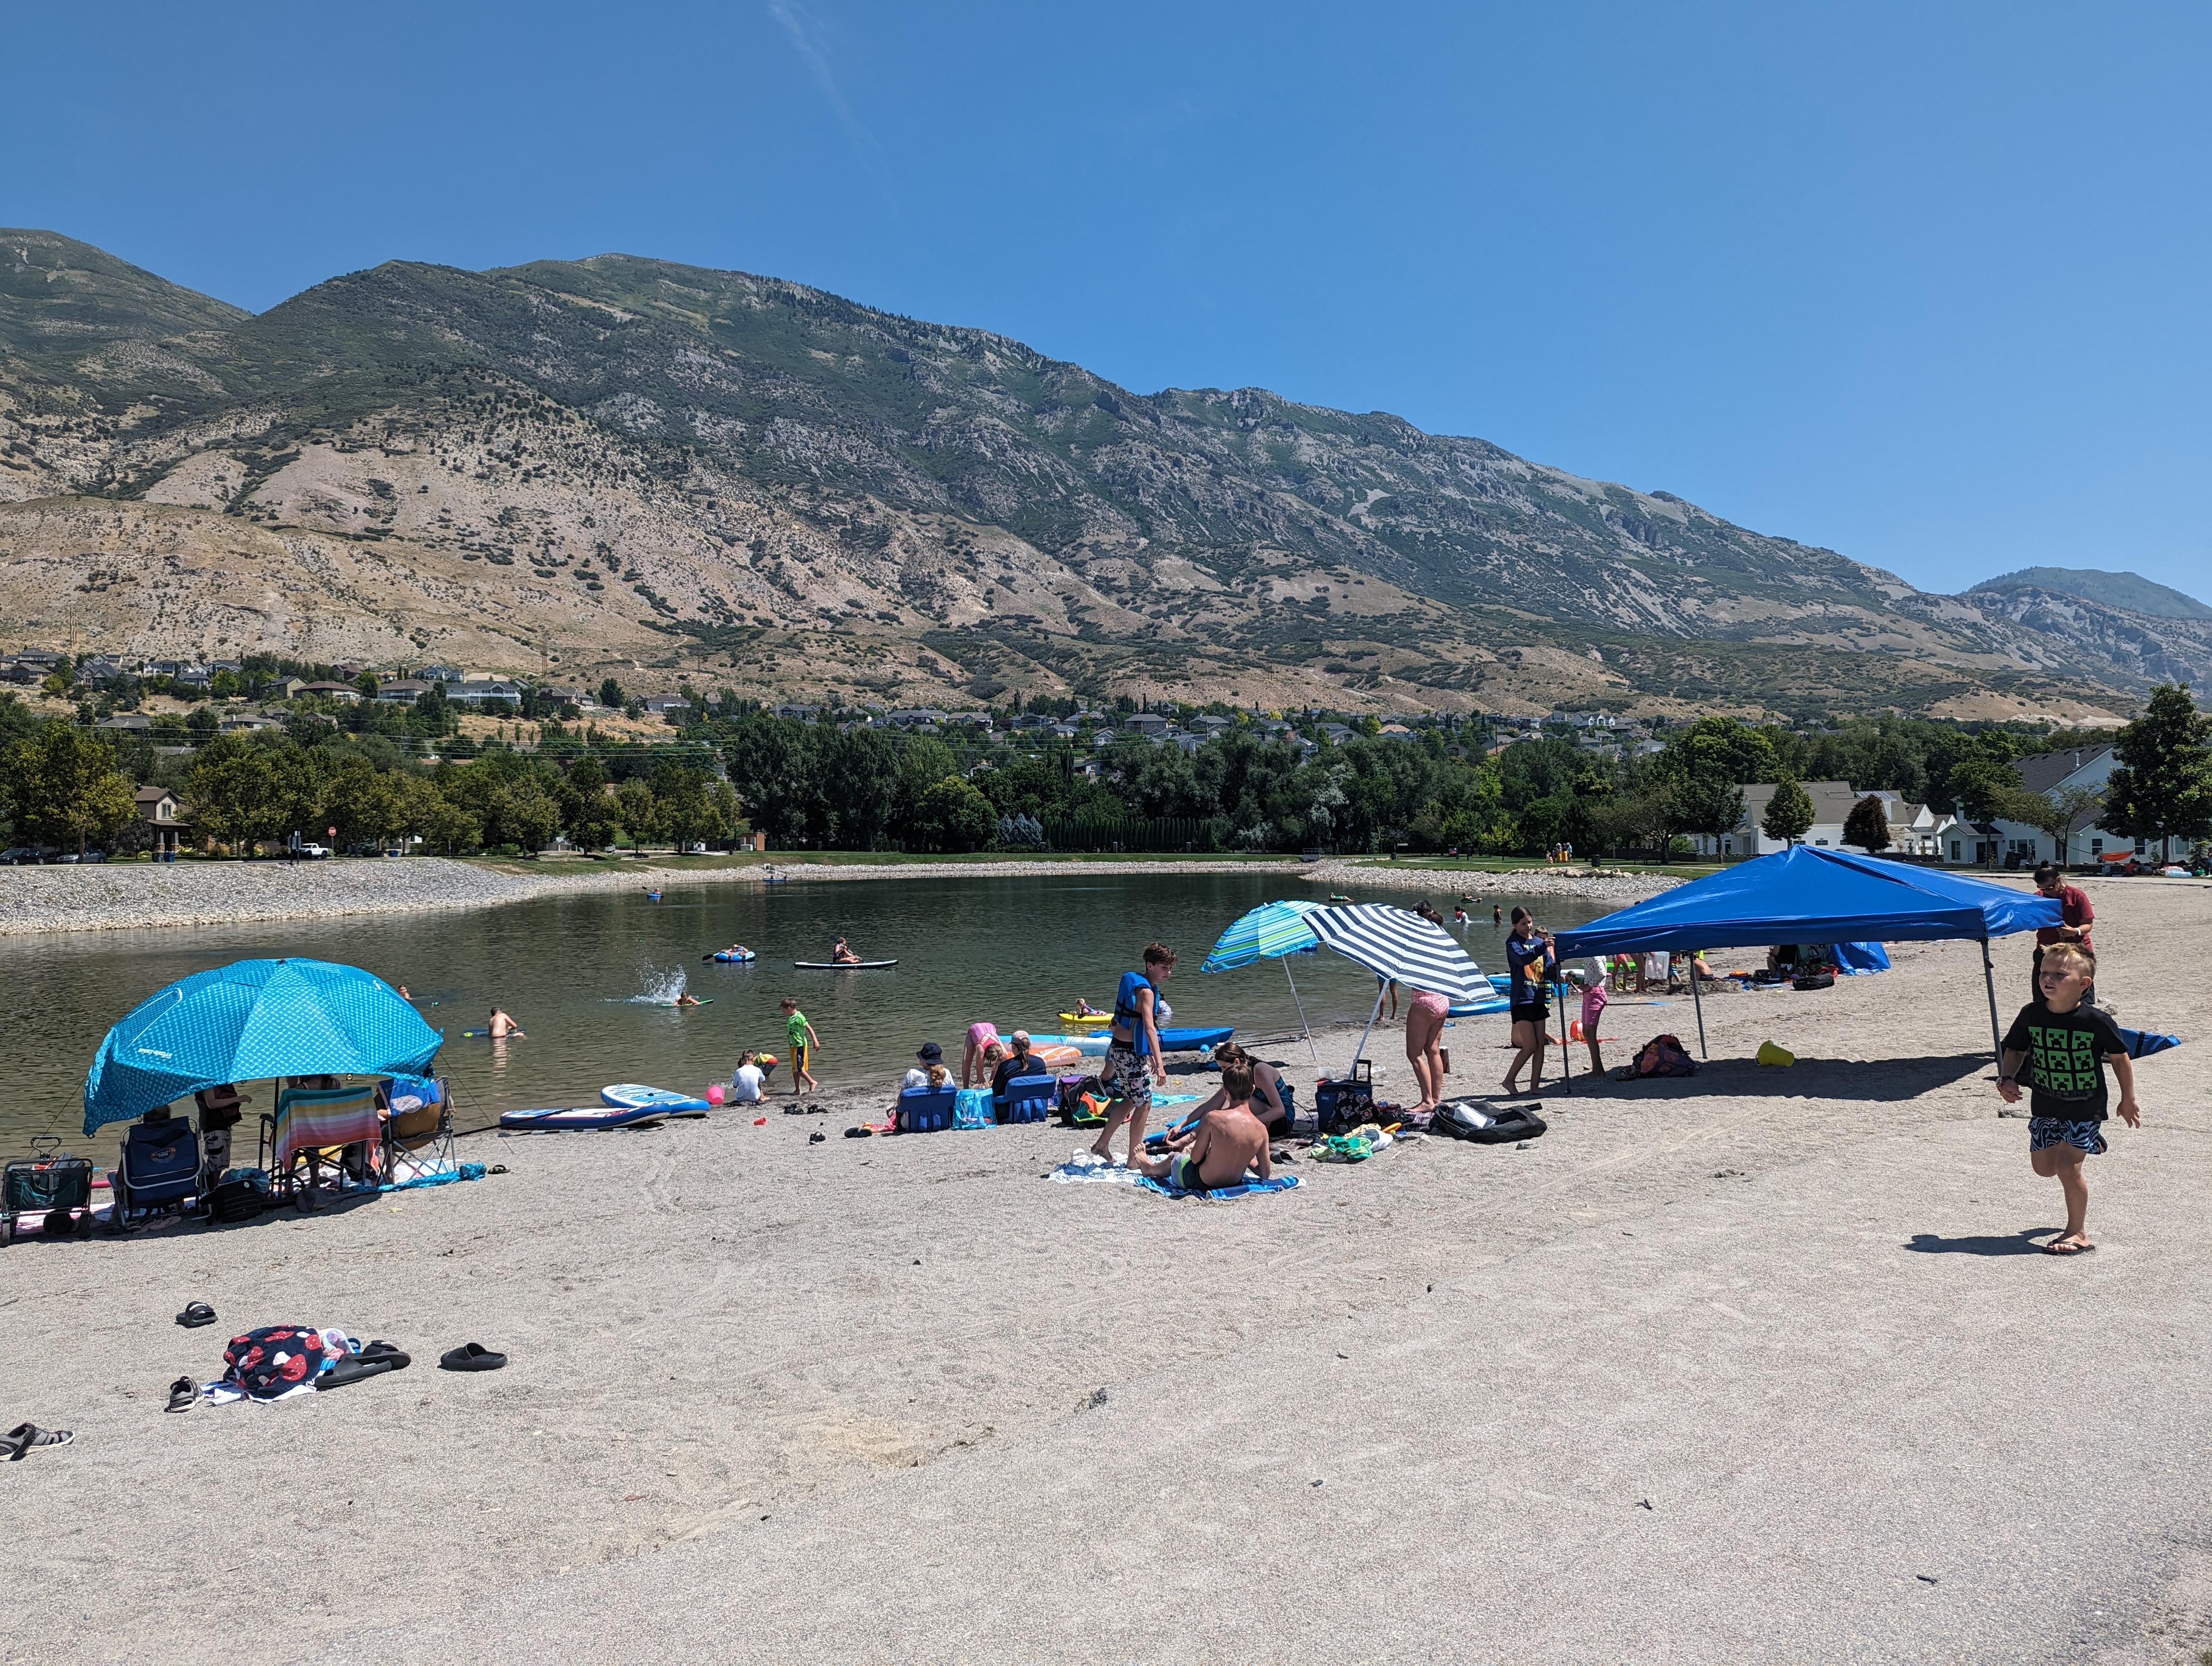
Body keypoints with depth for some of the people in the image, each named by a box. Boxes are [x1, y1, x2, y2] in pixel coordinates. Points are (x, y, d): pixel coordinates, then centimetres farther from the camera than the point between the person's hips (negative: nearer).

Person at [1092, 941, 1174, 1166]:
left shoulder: (1134, 982, 11)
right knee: (1144, 1104, 1)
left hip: (1120, 1047, 10)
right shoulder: (1146, 991, -18)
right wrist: (1160, 1064, -35)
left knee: (1130, 1100, 22)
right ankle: (1134, 1159, 10)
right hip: (1130, 1052, -10)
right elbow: (1149, 1028, -29)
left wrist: (1150, 1056, 24)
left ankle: (1102, 1144, 29)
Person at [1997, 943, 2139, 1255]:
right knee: (2043, 1167, 13)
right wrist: (2007, 1080, -12)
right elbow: (2015, 1051, 5)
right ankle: (2087, 1144, 45)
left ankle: (2078, 1232, 6)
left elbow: (2120, 1058, -3)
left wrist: (2128, 1100, 4)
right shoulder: (2031, 1015, -8)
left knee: (2067, 1166, -13)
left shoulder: (2096, 1021, -17)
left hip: (2085, 1108, -4)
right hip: (2045, 1106, 5)